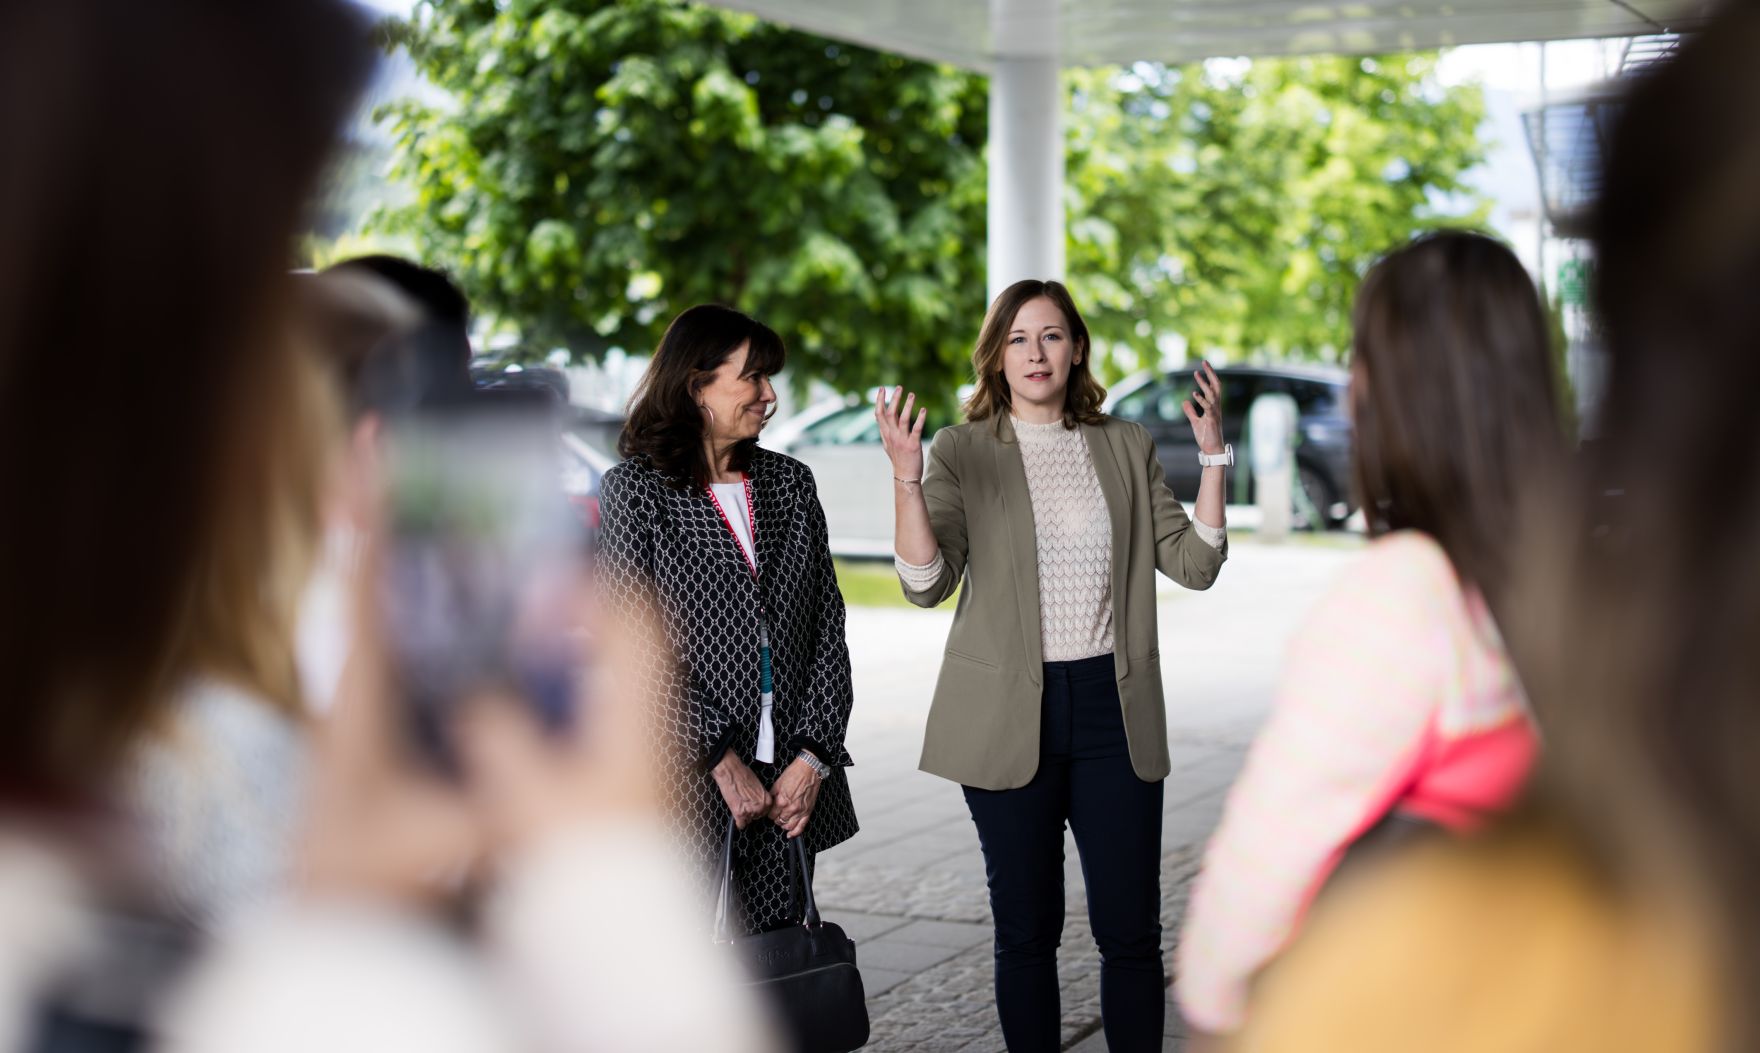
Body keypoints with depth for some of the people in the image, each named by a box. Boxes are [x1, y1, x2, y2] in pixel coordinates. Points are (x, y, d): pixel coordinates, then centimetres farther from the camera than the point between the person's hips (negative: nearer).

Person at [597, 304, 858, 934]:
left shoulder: (790, 483, 12)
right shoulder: (636, 489, -2)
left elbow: (828, 628, 7)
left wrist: (814, 756, -4)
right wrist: (722, 760, -13)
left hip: (790, 783, 4)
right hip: (685, 784, -4)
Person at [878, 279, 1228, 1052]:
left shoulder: (1126, 448, 9)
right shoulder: (962, 452, 1)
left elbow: (1193, 564, 4)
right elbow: (927, 583, -10)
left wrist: (1213, 453, -3)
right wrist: (907, 478, -23)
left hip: (1113, 709, 2)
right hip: (1009, 715, -2)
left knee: (1131, 928, 1)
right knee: (1026, 930, 6)